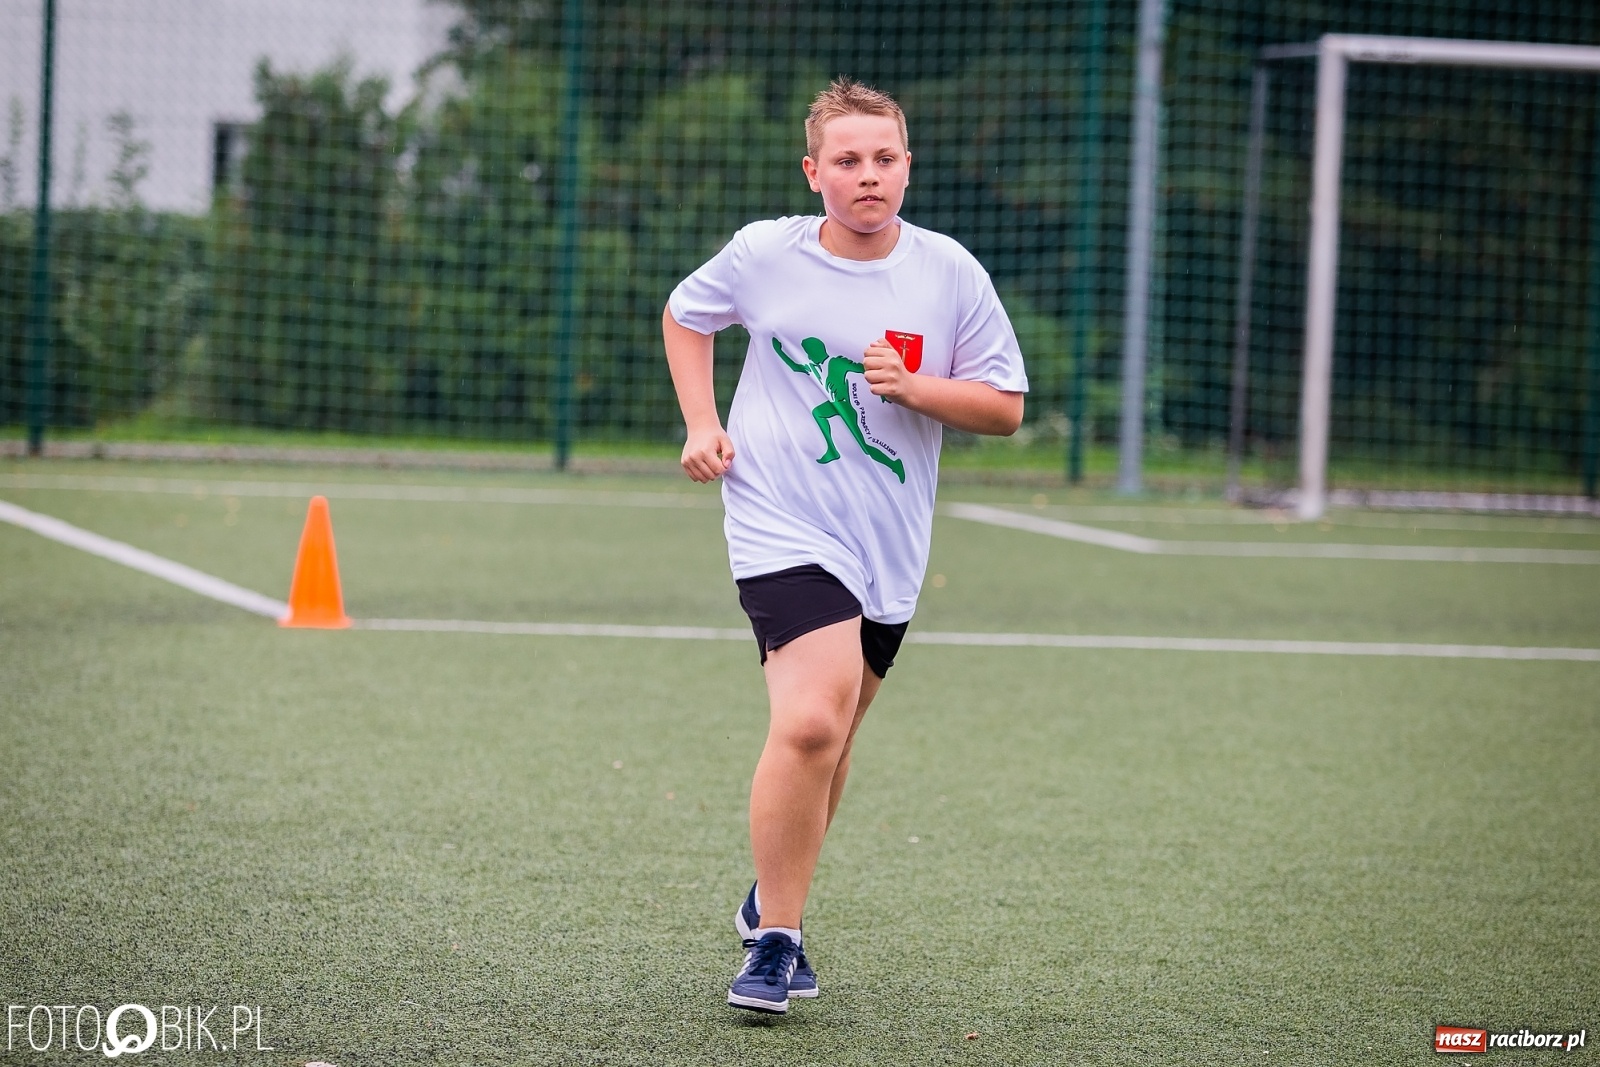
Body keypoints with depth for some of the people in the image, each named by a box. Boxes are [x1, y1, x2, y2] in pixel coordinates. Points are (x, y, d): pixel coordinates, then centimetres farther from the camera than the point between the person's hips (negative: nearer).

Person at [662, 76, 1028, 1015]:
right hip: (784, 530, -4)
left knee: (829, 741, 16)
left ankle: (773, 900, 42)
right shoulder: (764, 255, -4)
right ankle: (776, 939, -9)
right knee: (810, 723, -24)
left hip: (890, 550, 4)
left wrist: (913, 385, -16)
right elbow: (685, 314, 16)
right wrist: (702, 423, 3)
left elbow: (1005, 407, 1)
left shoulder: (950, 273, -3)